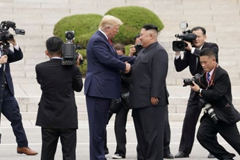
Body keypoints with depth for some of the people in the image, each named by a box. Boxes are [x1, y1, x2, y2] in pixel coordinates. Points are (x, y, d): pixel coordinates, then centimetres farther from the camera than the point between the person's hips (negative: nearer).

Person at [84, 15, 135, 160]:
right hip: (98, 89, -11)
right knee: (97, 126, -5)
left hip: (105, 90, 11)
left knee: (101, 126, 15)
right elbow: (108, 60, -23)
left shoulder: (104, 40, 17)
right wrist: (124, 67, -7)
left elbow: (116, 57, 17)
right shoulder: (97, 40, -15)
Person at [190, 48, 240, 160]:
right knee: (202, 135, -10)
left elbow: (216, 95, -23)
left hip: (224, 114, -7)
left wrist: (199, 90, -20)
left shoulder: (222, 74, -15)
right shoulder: (205, 75, 10)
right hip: (211, 114, 8)